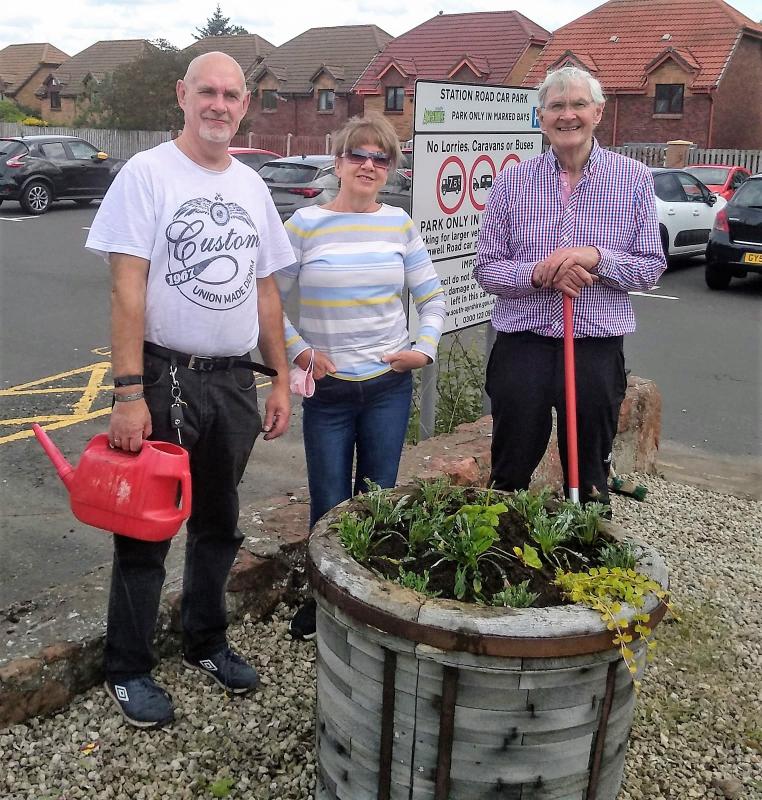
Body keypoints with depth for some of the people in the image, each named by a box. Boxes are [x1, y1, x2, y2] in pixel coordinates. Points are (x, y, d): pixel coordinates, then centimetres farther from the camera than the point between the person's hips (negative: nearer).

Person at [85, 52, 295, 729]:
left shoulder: (251, 187, 10)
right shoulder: (148, 173, -7)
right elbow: (127, 287, -14)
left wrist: (281, 380, 10)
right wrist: (129, 392, -20)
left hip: (234, 382, 6)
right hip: (165, 377, -5)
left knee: (219, 526, 17)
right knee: (145, 530, 5)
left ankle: (206, 642, 36)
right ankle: (129, 670, 22)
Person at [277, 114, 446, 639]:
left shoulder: (399, 224, 4)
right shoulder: (306, 224, -4)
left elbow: (432, 296, 12)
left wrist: (425, 348, 0)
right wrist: (299, 352, -6)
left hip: (389, 385, 2)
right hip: (327, 388, -2)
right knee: (329, 505, 4)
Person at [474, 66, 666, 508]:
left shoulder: (634, 179, 2)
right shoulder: (512, 181, 2)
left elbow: (652, 267, 1)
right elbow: (486, 269, 1)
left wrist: (596, 258, -17)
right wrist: (537, 274, -18)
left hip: (597, 351, 0)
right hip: (522, 347, 0)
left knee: (590, 482, 14)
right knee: (509, 476, 11)